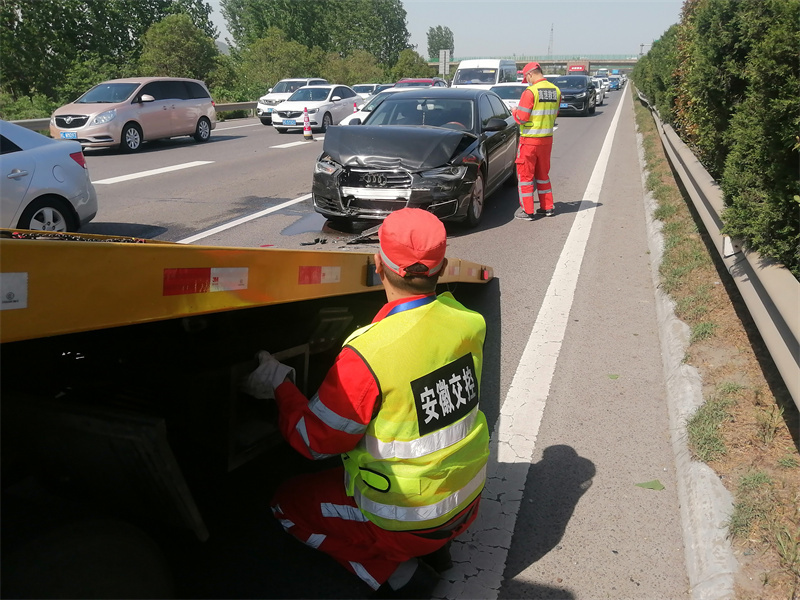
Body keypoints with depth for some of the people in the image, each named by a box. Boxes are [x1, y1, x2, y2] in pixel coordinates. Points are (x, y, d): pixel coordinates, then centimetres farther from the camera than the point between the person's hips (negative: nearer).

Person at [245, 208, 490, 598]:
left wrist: (280, 385, -2)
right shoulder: (467, 322, -12)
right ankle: (433, 550, 19)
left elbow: (313, 441, -17)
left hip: (408, 521, -6)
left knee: (287, 502, 15)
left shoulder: (369, 354, -30)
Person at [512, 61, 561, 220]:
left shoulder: (530, 92, -18)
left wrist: (515, 111, 2)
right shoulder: (556, 91, 4)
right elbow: (554, 114, 13)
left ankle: (527, 211, 4)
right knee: (543, 173, 19)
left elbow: (521, 118, -18)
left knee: (525, 174, 3)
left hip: (530, 140, -7)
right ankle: (547, 207, 25)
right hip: (547, 138, 7)